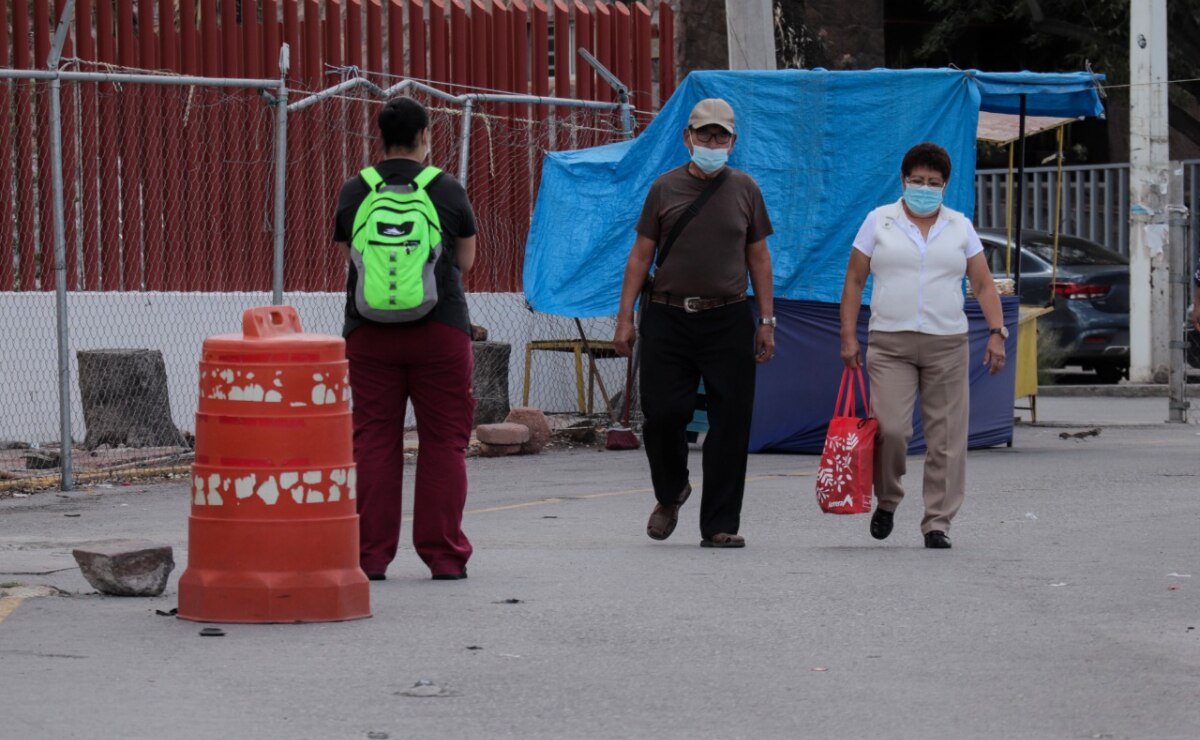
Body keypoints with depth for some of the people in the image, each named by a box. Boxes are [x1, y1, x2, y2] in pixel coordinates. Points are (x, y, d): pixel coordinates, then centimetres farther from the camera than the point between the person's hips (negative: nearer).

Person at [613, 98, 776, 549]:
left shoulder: (744, 190, 9)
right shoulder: (665, 189, 6)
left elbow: (758, 257, 13)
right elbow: (641, 255, 7)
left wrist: (766, 321, 7)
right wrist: (625, 318, 1)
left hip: (728, 321, 1)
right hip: (668, 319, -1)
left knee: (729, 425, -2)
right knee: (662, 413, -4)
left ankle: (720, 525, 5)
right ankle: (670, 493, 25)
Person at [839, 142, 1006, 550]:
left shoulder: (960, 227, 10)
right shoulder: (878, 222, 6)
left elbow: (983, 285, 9)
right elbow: (854, 281, 7)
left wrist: (996, 333, -3)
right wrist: (848, 336, 0)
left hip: (947, 344, 2)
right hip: (890, 344, -2)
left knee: (946, 437, -2)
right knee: (890, 428, -13)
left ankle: (937, 523, 3)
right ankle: (886, 501, 11)